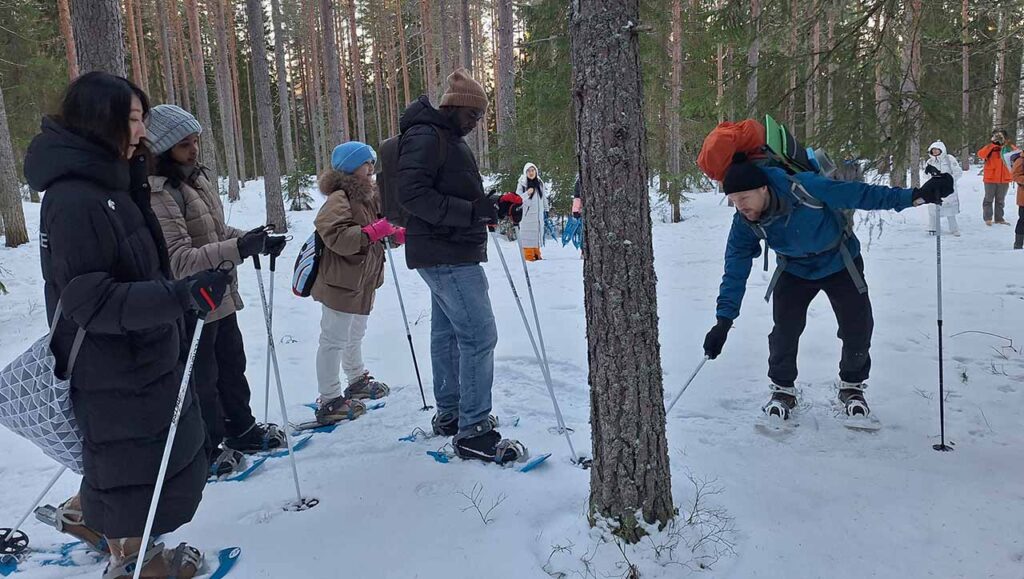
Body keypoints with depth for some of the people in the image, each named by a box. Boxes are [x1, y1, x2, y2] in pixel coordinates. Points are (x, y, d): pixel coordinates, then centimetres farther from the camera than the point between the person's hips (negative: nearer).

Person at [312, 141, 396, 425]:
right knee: (335, 340, -3)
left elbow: (379, 229, 25)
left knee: (355, 336, 26)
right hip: (341, 283, -10)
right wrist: (372, 232, -31)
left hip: (362, 281, 10)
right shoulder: (339, 198, -18)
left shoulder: (369, 196, 13)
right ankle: (329, 402, 6)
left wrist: (398, 234, 7)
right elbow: (336, 237, -30)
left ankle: (358, 382, 44)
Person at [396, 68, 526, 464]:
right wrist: (470, 211, -27)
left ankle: (449, 414, 27)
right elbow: (411, 194, -23)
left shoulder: (449, 139, 20)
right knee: (479, 335, -11)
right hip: (446, 255, -11)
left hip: (453, 252, 11)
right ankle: (473, 431, -5)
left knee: (447, 332, 15)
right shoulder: (425, 137, -13)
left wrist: (489, 205, 8)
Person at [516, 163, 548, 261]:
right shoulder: (522, 184, -5)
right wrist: (527, 193, -27)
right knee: (528, 235, -6)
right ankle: (528, 255, -5)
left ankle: (536, 254, 15)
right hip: (527, 214, -5)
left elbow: (544, 197, 18)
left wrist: (546, 209, 19)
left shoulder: (540, 183, 9)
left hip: (538, 214, 5)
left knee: (538, 234, 7)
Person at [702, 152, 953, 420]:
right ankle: (783, 390, 13)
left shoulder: (805, 188, -37)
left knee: (858, 329, 0)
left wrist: (915, 196, -29)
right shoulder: (744, 224, -24)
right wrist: (723, 321, -24)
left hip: (841, 264, -1)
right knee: (784, 331, -10)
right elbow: (735, 272, -19)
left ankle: (852, 386, 26)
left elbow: (861, 195, -28)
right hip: (795, 271, 2)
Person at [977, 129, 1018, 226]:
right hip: (990, 178, -3)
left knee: (1000, 200, 9)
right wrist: (993, 144, -22)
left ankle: (999, 218, 16)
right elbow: (981, 154, -19)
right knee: (989, 199, 1)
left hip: (1004, 179, 3)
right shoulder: (990, 147, -1)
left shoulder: (1007, 148, 7)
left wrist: (1009, 145, -16)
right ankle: (988, 218, 8)